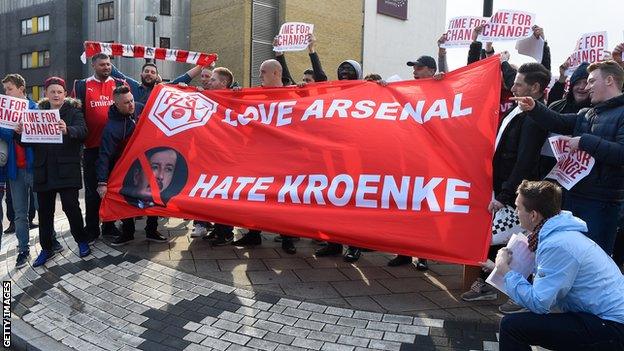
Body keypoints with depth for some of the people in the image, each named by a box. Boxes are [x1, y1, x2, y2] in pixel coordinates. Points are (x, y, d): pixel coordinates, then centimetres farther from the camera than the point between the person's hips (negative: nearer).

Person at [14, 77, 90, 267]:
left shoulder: (73, 111, 2)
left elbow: (82, 130, -17)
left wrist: (67, 130, -38)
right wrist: (20, 133, -12)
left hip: (67, 169, -4)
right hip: (43, 170, 4)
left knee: (71, 206, -6)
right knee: (45, 210, 9)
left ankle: (82, 240, 14)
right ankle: (46, 248, 21)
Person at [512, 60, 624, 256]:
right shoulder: (586, 115, 15)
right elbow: (558, 122, 4)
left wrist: (584, 141, -19)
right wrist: (534, 108, -12)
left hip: (602, 203, -7)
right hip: (575, 196, 8)